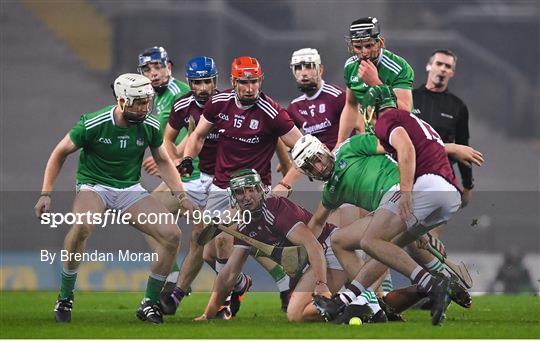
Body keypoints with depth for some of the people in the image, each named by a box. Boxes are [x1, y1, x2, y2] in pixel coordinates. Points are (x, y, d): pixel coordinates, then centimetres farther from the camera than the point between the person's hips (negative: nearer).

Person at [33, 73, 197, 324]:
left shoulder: (150, 126, -6)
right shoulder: (93, 124, -17)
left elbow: (163, 161, 11)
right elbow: (60, 153, -4)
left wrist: (180, 196, -1)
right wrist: (46, 194, -9)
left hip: (130, 189, 4)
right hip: (94, 186, -4)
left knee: (172, 235, -14)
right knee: (82, 226, -38)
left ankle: (149, 304, 3)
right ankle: (65, 298, -19)